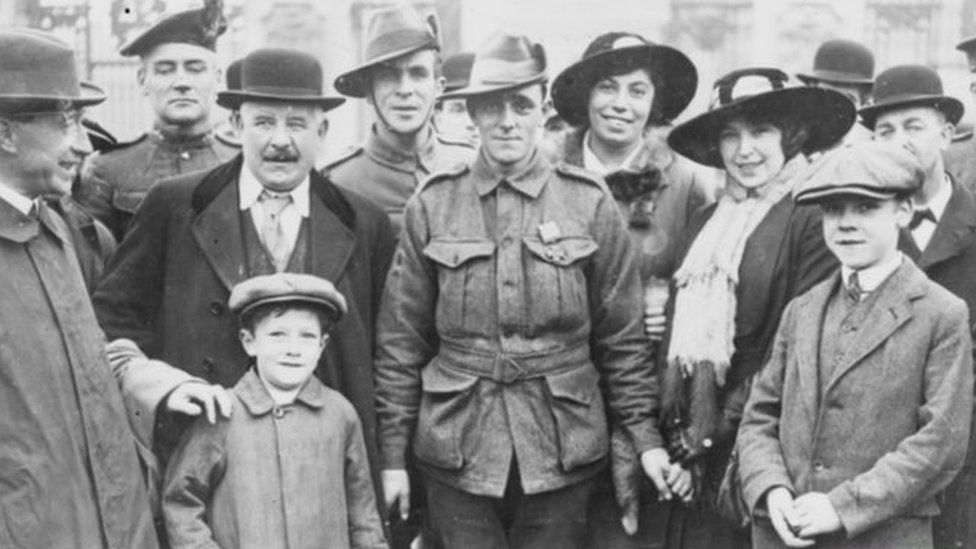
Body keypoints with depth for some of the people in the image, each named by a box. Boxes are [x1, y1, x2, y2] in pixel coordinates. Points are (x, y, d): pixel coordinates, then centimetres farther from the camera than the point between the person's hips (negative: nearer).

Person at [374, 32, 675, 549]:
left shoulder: (589, 201, 0)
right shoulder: (432, 205, 0)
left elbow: (622, 335, 4)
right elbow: (400, 339, 3)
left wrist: (644, 435, 0)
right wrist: (392, 452, 1)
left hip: (562, 448, 0)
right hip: (456, 447, 0)